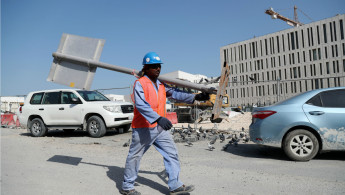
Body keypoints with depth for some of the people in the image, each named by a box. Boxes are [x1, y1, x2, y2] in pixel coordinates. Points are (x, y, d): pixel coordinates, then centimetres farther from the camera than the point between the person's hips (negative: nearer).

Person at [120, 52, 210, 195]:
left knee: (172, 153, 5)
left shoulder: (161, 85, 13)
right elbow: (141, 105, -23)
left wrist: (194, 97, -9)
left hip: (160, 128, 7)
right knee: (134, 156, 7)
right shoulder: (140, 84, -10)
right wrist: (158, 118, -35)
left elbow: (174, 93, 5)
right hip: (143, 128, -7)